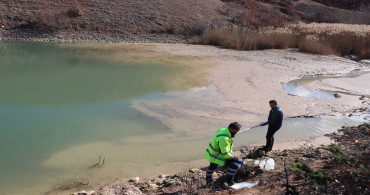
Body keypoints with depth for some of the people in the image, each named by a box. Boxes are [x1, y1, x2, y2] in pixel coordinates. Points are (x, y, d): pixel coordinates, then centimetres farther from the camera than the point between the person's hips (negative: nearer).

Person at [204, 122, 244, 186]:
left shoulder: (224, 130, -2)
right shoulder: (223, 138, -33)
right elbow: (225, 153, -30)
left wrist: (231, 155, 16)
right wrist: (237, 160, -24)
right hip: (217, 156, -10)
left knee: (213, 165, 34)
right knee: (235, 165, -13)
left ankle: (208, 178, 61)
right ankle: (229, 180, 10)